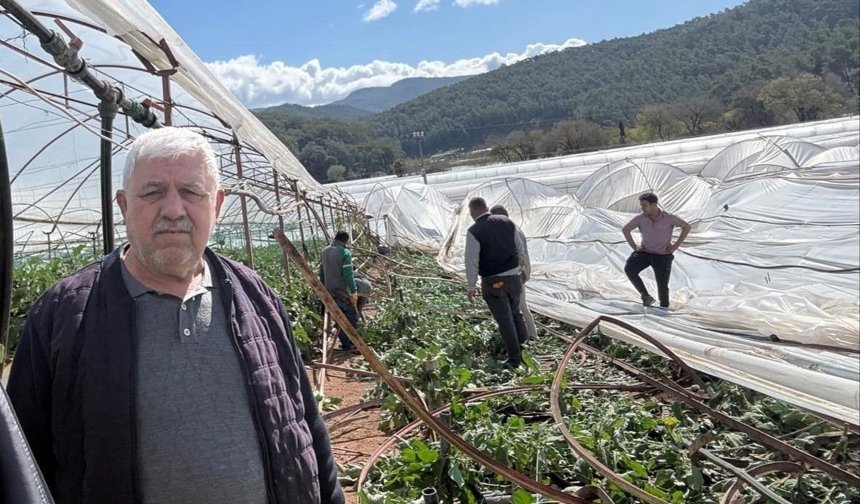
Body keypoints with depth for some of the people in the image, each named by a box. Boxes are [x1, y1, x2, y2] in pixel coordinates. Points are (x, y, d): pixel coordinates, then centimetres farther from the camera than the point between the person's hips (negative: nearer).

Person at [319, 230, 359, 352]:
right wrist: (354, 291, -16)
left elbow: (321, 272, 16)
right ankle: (348, 345, -4)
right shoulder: (344, 252, -14)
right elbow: (348, 274, -18)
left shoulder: (324, 252, 10)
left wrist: (323, 288, 23)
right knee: (352, 316, -1)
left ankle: (345, 343, 17)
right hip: (342, 291, -8)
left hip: (329, 291, 8)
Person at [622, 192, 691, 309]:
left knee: (662, 286, -3)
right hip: (645, 252, 2)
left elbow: (687, 227, -1)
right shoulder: (640, 218, -7)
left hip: (663, 255, -2)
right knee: (629, 269, -24)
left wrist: (676, 245, -5)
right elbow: (625, 229, 7)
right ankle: (646, 297, -13)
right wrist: (634, 246, 0)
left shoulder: (668, 218, -12)